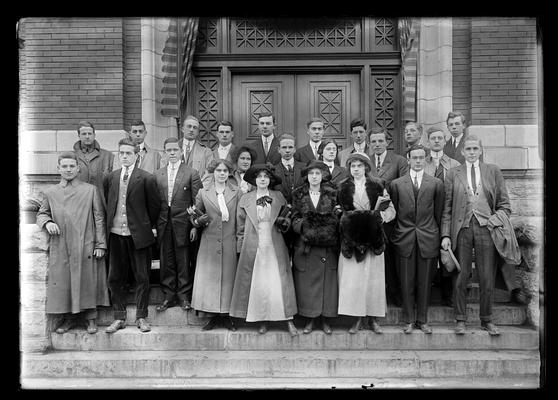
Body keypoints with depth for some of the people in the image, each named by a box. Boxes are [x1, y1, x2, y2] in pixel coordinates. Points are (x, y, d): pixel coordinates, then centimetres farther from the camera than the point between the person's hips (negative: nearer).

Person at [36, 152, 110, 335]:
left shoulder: (91, 190, 1)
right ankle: (69, 316, 25)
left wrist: (100, 244, -3)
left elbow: (99, 218, 1)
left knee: (88, 282, 3)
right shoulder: (50, 192, 8)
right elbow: (41, 214, 19)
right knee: (62, 283, 7)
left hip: (86, 246, -2)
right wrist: (47, 222, -5)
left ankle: (90, 318, 19)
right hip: (60, 248, 2)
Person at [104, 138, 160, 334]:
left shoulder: (147, 178, -5)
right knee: (115, 278, 10)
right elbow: (107, 203, 15)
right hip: (116, 234, 4)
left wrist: (150, 226, 4)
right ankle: (119, 317, 24)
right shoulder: (110, 178, 8)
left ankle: (141, 317, 19)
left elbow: (154, 205, 0)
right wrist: (109, 224, 8)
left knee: (142, 278, 5)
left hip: (139, 234, -4)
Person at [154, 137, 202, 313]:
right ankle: (169, 295, 21)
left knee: (184, 262, 3)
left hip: (183, 223, -3)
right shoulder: (157, 174, 11)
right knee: (166, 261, 9)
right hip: (163, 224, 3)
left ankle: (184, 296, 16)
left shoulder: (192, 173, 0)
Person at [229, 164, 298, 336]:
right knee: (257, 284, 3)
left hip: (275, 247, 0)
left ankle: (289, 320, 9)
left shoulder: (279, 197, 6)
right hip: (253, 247, 0)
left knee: (280, 282, -1)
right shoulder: (245, 199, 5)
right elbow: (240, 227, 9)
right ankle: (262, 321, 15)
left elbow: (286, 219, 17)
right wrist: (240, 248, 7)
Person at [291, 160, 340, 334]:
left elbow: (336, 219, 6)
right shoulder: (298, 194, 7)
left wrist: (336, 213, -15)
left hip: (327, 247, 0)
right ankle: (309, 320, 18)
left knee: (327, 281, 4)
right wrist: (304, 225, -15)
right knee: (306, 282, 4)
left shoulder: (332, 194, 5)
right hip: (305, 246, 0)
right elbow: (294, 219, 4)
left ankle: (326, 320, 18)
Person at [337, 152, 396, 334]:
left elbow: (391, 210, 1)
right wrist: (347, 218, -9)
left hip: (373, 238, 0)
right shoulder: (343, 187, 6)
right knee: (352, 279, -1)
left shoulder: (377, 185, 3)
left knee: (373, 278, 4)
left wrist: (379, 215, -16)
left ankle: (374, 319, 16)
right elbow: (339, 211, 9)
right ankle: (357, 319, 10)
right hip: (351, 238, 1)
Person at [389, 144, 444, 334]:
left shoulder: (436, 184, 5)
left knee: (425, 283, 8)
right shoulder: (396, 184, 4)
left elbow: (439, 214, 6)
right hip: (404, 240, 0)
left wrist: (437, 235, 4)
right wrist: (395, 235, 3)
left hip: (428, 240, 0)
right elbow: (393, 213, 6)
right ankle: (409, 320, 19)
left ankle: (423, 320, 23)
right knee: (406, 283, 6)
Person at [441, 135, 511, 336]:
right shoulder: (453, 173, 8)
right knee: (460, 278, 4)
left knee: (487, 278, 7)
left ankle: (486, 320, 24)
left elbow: (504, 203, 10)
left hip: (486, 227, 1)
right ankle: (460, 320, 18)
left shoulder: (493, 171, 10)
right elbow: (447, 208, 4)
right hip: (461, 228, 0)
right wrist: (446, 235, -3)